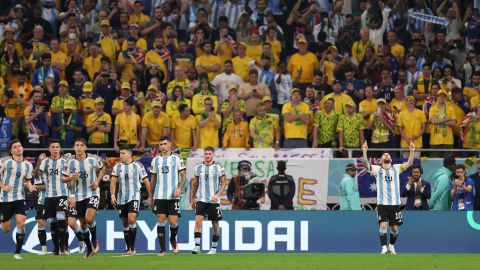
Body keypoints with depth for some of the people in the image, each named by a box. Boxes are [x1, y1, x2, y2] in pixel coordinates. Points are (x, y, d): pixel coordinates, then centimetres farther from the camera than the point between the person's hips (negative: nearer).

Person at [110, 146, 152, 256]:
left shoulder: (138, 166, 1)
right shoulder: (117, 167, 9)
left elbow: (146, 181, 4)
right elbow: (113, 182, 4)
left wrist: (151, 196, 3)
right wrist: (113, 195, -10)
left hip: (134, 197, -4)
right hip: (121, 199, 4)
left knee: (132, 219, -21)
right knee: (125, 224, 8)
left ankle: (132, 247, -15)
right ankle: (128, 249, 18)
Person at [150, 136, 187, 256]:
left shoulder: (177, 159, 4)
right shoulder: (155, 160, 12)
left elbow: (183, 176, 3)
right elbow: (153, 179, 17)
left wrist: (179, 188, -14)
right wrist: (151, 197, 15)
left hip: (173, 196, -2)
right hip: (159, 196, 2)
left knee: (173, 222, -6)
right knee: (160, 220, -3)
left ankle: (173, 239, 25)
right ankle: (163, 249, 0)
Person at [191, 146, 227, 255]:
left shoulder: (218, 168, -2)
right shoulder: (198, 167, 6)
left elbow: (223, 183, 0)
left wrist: (217, 194, -16)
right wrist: (193, 198, 18)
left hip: (214, 201, -1)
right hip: (201, 200, 1)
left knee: (215, 224, 5)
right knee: (198, 220, -16)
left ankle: (214, 248, 18)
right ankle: (197, 247, -19)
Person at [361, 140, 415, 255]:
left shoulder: (396, 168, 9)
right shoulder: (377, 169, 6)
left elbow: (409, 163, -4)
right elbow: (366, 164, -9)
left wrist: (412, 152, -19)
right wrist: (364, 152, -24)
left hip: (395, 203, 2)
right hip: (382, 203, -2)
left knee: (394, 227, 5)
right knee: (383, 225, -15)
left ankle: (391, 246, 27)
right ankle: (384, 248, -9)